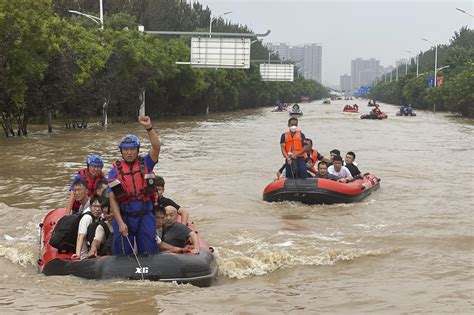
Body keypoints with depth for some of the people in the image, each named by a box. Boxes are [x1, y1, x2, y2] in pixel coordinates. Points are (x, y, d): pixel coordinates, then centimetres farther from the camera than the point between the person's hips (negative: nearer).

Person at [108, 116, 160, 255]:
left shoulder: (145, 164, 4)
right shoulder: (115, 171, 0)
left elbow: (157, 147, -14)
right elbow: (112, 199, -4)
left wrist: (149, 128, -26)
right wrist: (120, 223, -12)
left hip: (145, 216, 1)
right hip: (123, 217, -1)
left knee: (148, 252, 5)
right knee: (122, 254, 6)